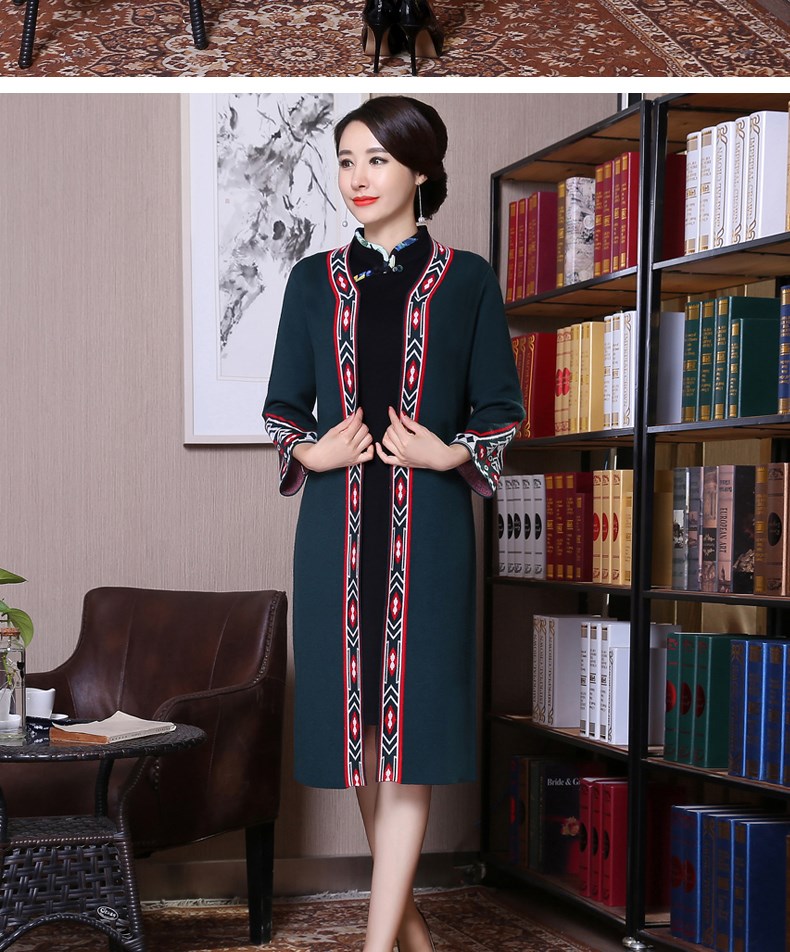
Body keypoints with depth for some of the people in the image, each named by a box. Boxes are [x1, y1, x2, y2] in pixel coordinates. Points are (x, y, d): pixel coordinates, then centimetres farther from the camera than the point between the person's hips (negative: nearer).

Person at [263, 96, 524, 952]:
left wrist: (450, 453, -13)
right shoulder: (313, 281, 8)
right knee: (357, 714, 7)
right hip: (338, 522, 3)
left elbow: (501, 408, 4)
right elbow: (282, 404, 11)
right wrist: (313, 451, -8)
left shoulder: (467, 281, 2)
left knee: (412, 717, -5)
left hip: (429, 523, -2)